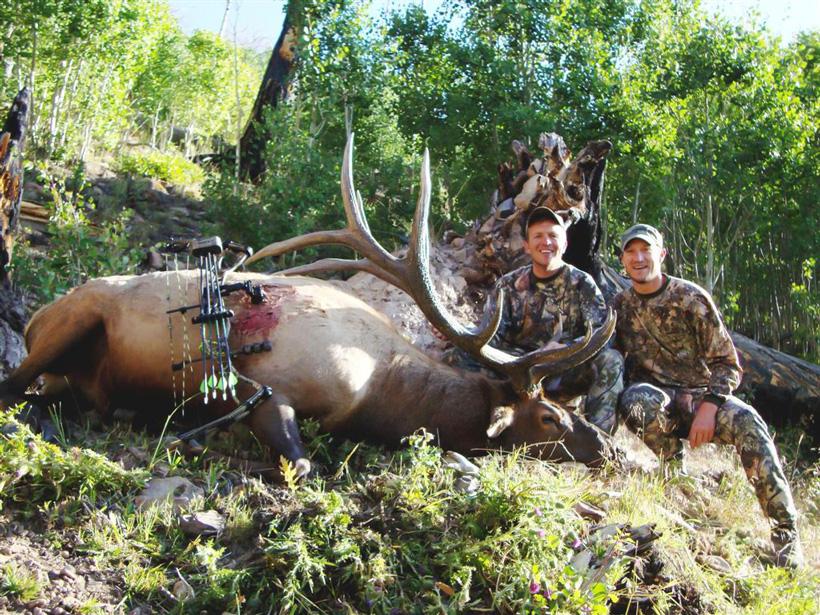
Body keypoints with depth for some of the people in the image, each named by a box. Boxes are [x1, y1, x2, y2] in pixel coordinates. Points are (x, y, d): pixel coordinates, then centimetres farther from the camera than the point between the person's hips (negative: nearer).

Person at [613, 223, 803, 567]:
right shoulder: (621, 306, 4)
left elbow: (727, 364, -6)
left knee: (748, 423, -33)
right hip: (655, 397, 1)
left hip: (700, 395, -1)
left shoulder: (691, 298, -5)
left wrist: (708, 407, -22)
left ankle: (785, 532, -28)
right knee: (638, 399, -36)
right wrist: (622, 397, -10)